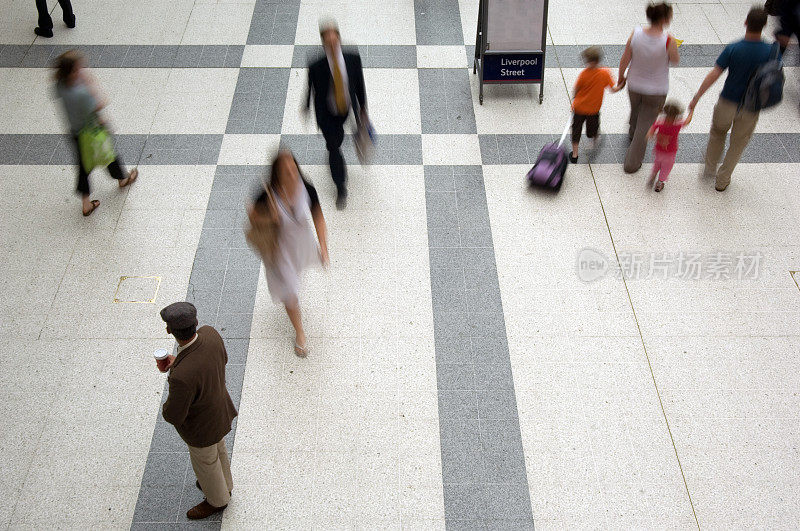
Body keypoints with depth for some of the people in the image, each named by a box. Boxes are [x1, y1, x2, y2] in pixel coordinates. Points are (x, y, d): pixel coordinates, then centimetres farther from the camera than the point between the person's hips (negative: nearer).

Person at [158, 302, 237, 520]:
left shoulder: (182, 376, -46)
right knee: (218, 449, 34)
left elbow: (173, 416, -28)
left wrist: (167, 409, -4)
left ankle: (217, 500, 56)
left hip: (201, 427, -6)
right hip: (220, 406, 6)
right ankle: (224, 485, 64)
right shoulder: (210, 334, -26)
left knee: (205, 463, 25)